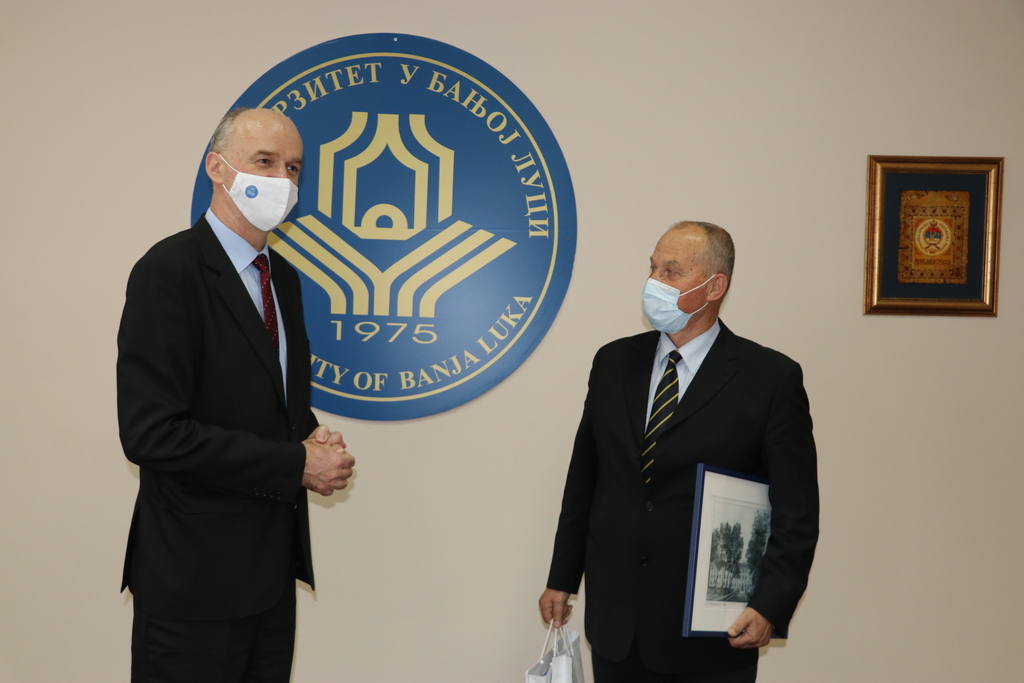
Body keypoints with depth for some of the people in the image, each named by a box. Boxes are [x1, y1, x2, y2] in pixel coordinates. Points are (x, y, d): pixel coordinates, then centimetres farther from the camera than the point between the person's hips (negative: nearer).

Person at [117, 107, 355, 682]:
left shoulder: (283, 277, 12)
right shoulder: (169, 272, -15)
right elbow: (151, 432, -22)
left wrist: (313, 436, -1)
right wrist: (296, 464, -18)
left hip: (274, 564, 8)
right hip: (195, 575, -8)